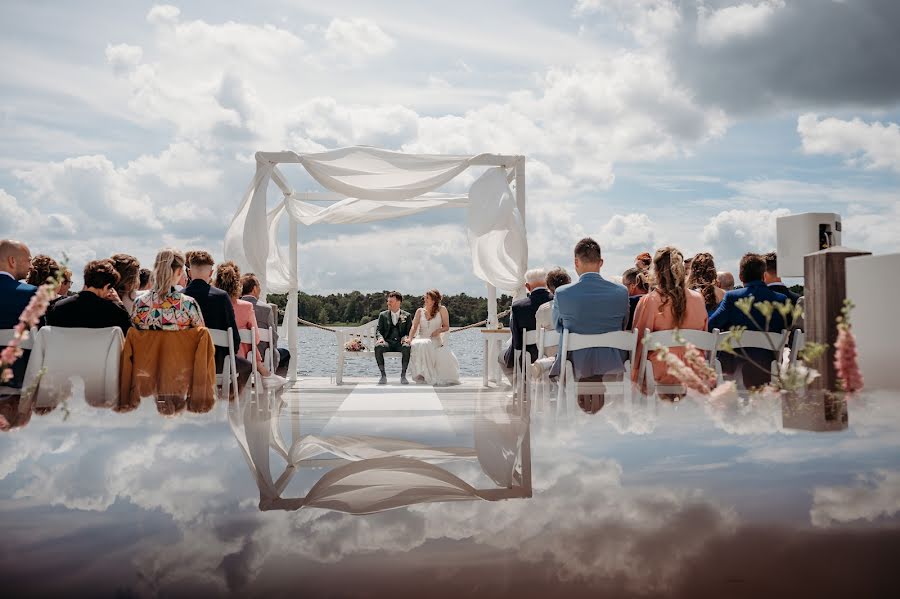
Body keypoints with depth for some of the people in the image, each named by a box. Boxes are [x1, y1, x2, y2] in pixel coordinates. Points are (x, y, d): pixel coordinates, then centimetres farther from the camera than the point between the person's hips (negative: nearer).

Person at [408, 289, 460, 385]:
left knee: (447, 359, -29)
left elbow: (446, 327, 8)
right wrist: (409, 339, -18)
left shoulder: (441, 310, 6)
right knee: (421, 345, -39)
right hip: (421, 339, 1)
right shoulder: (420, 311, 10)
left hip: (436, 341, 0)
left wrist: (439, 330, -14)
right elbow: (414, 327, 0)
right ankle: (424, 375, -26)